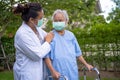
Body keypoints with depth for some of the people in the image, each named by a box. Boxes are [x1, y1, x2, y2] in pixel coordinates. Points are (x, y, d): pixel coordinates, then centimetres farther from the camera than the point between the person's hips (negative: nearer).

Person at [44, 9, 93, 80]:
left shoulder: (70, 35, 7)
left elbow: (78, 53, 15)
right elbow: (46, 56, -11)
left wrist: (86, 64, 14)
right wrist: (53, 71, -20)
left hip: (72, 73, 4)